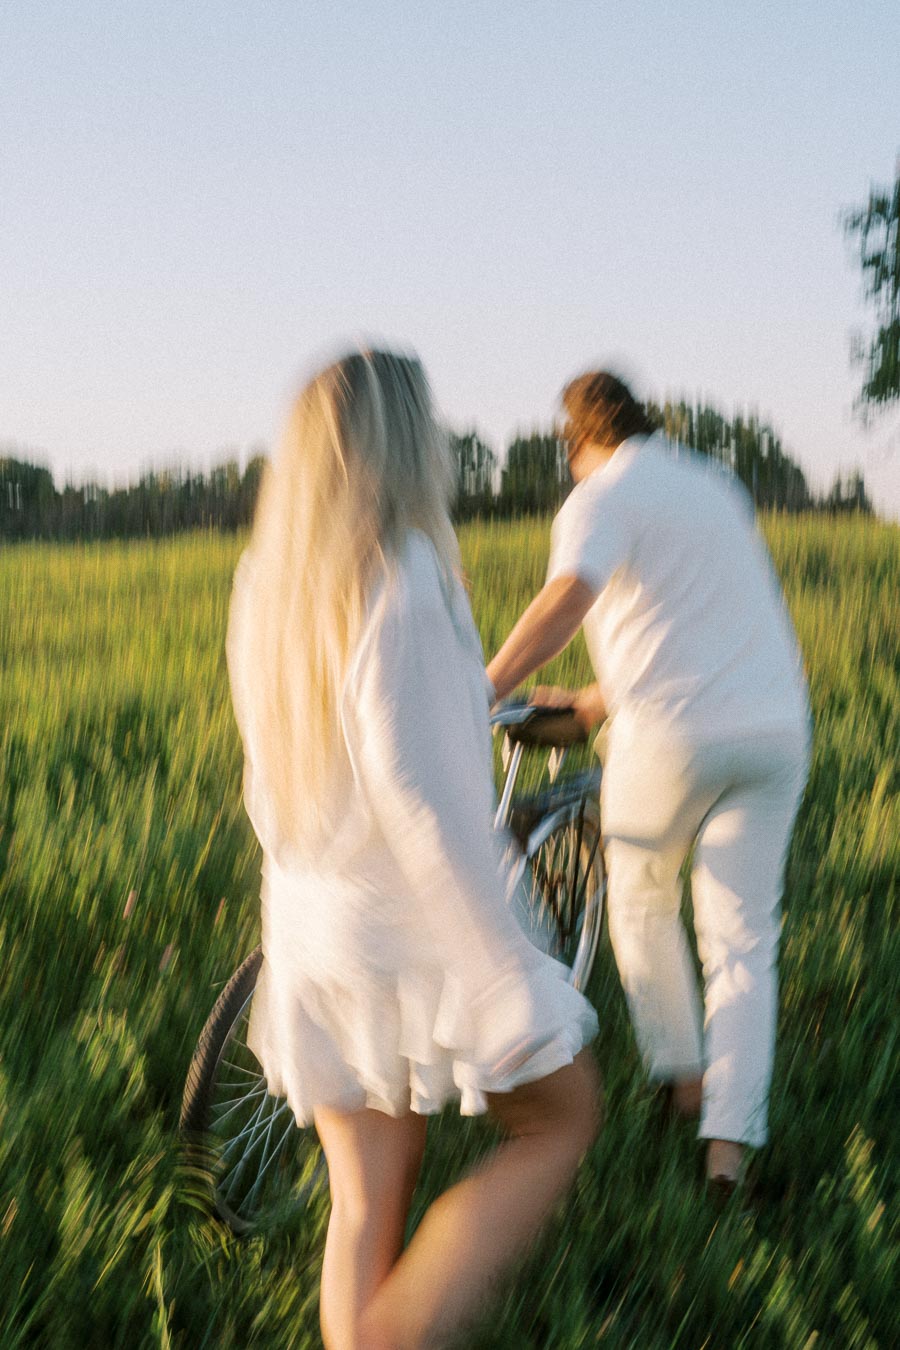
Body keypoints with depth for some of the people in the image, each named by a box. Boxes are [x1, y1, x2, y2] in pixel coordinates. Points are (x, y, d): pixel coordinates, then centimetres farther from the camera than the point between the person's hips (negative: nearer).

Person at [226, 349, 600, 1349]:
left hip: (310, 941, 7)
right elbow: (412, 783, -26)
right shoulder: (401, 575, -19)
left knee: (364, 1204, 14)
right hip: (414, 935, -7)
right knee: (561, 1118, 13)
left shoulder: (266, 581, 5)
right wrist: (505, 978, -23)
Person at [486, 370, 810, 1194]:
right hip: (774, 727, 5)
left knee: (642, 903, 22)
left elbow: (568, 597, -25)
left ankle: (680, 1075, 29)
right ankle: (729, 1139, -3)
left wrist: (479, 694, -25)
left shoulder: (601, 500, -3)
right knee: (742, 939, 6)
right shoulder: (715, 488, 20)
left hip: (671, 735, -5)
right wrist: (601, 701, 31)